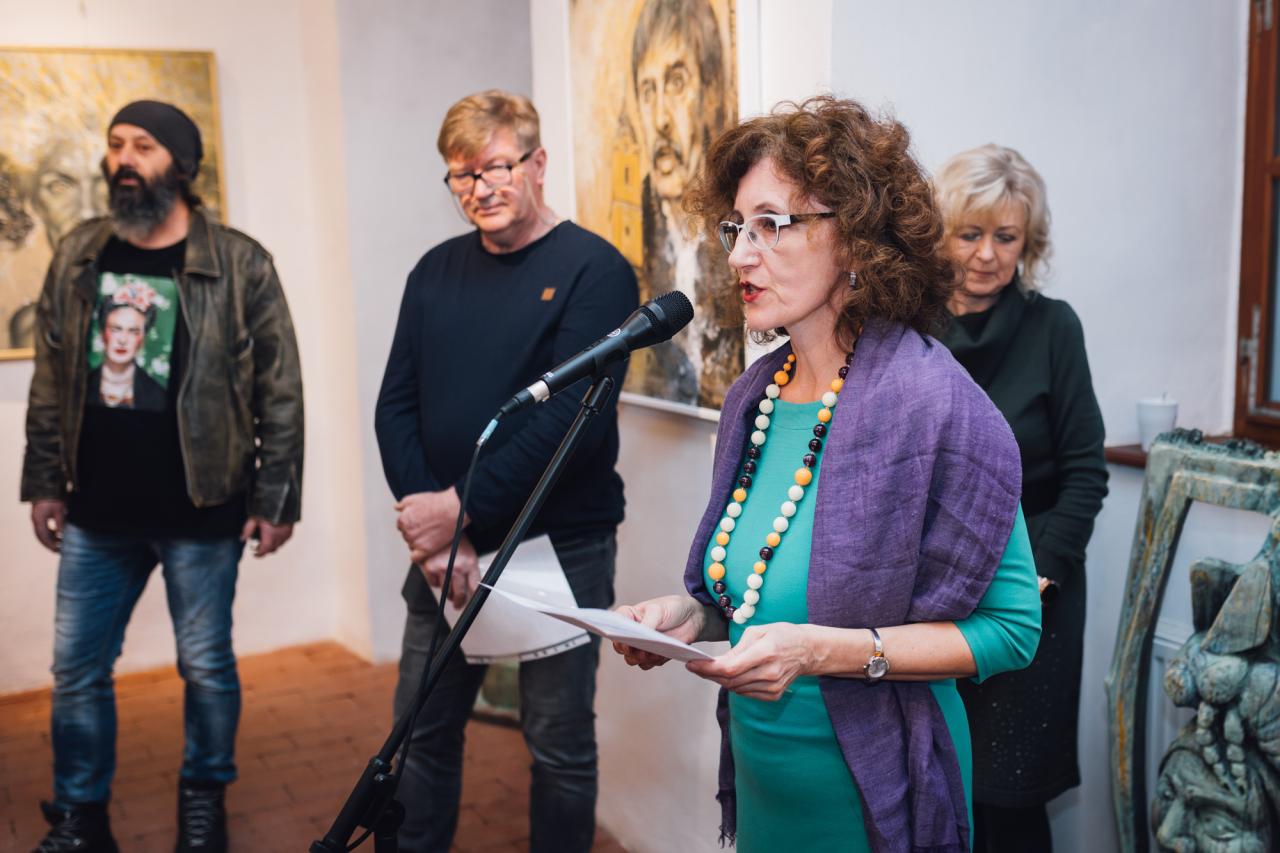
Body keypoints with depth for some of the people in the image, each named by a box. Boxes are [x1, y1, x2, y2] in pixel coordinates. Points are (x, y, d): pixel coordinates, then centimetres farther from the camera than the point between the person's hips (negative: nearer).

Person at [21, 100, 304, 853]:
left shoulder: (240, 265, -8)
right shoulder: (77, 257, 5)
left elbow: (280, 391, -7)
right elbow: (51, 382, 10)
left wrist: (275, 498, -8)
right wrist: (45, 483, 8)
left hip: (200, 514, -4)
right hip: (97, 514, 4)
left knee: (207, 666, 10)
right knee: (77, 669, 11)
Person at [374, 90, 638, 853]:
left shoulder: (593, 269, -9)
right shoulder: (437, 270, 7)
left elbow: (572, 417, -18)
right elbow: (396, 407, 3)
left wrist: (462, 508, -18)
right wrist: (430, 524, -10)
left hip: (560, 549, -5)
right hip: (444, 543, 5)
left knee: (560, 744, 8)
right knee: (423, 730, 15)